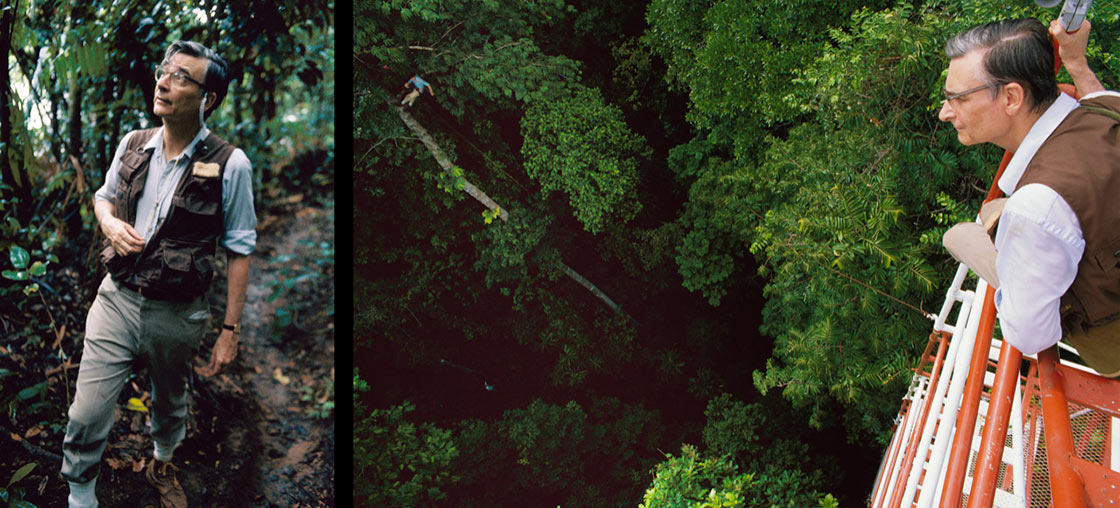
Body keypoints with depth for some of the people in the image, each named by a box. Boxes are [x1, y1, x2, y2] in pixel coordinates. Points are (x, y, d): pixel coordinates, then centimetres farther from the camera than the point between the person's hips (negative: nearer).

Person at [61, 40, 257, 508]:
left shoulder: (230, 166, -13)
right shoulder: (132, 145, -1)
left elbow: (239, 251, -8)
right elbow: (103, 196, 20)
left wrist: (231, 330, -8)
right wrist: (110, 223, -5)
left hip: (177, 312, -2)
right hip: (117, 299, 2)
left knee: (169, 404, 22)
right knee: (87, 414, -2)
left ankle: (162, 466, 51)